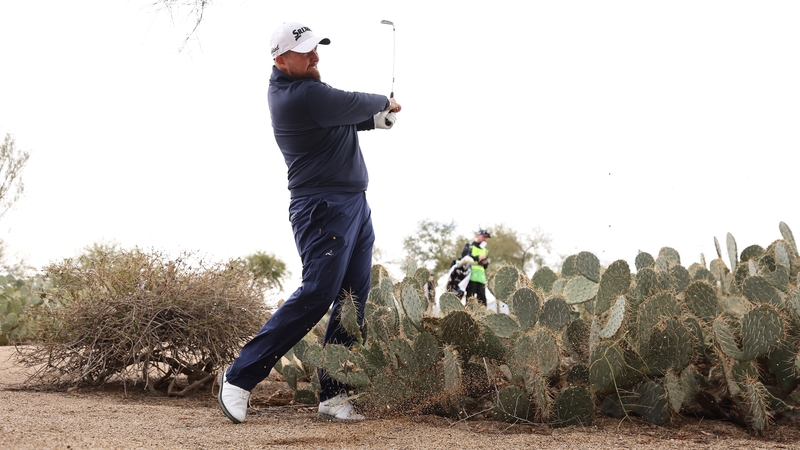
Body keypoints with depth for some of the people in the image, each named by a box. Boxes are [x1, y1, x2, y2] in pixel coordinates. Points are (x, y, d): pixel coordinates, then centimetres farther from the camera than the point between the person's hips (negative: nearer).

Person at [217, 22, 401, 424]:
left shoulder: (293, 87, 15)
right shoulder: (303, 96, -16)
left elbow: (345, 116, 25)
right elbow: (355, 103, -5)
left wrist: (376, 119, 9)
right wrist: (385, 102, 14)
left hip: (356, 206, 10)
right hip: (325, 208, -10)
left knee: (353, 303, 3)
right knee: (316, 295, -16)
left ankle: (333, 396, 4)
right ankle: (240, 376, -8)